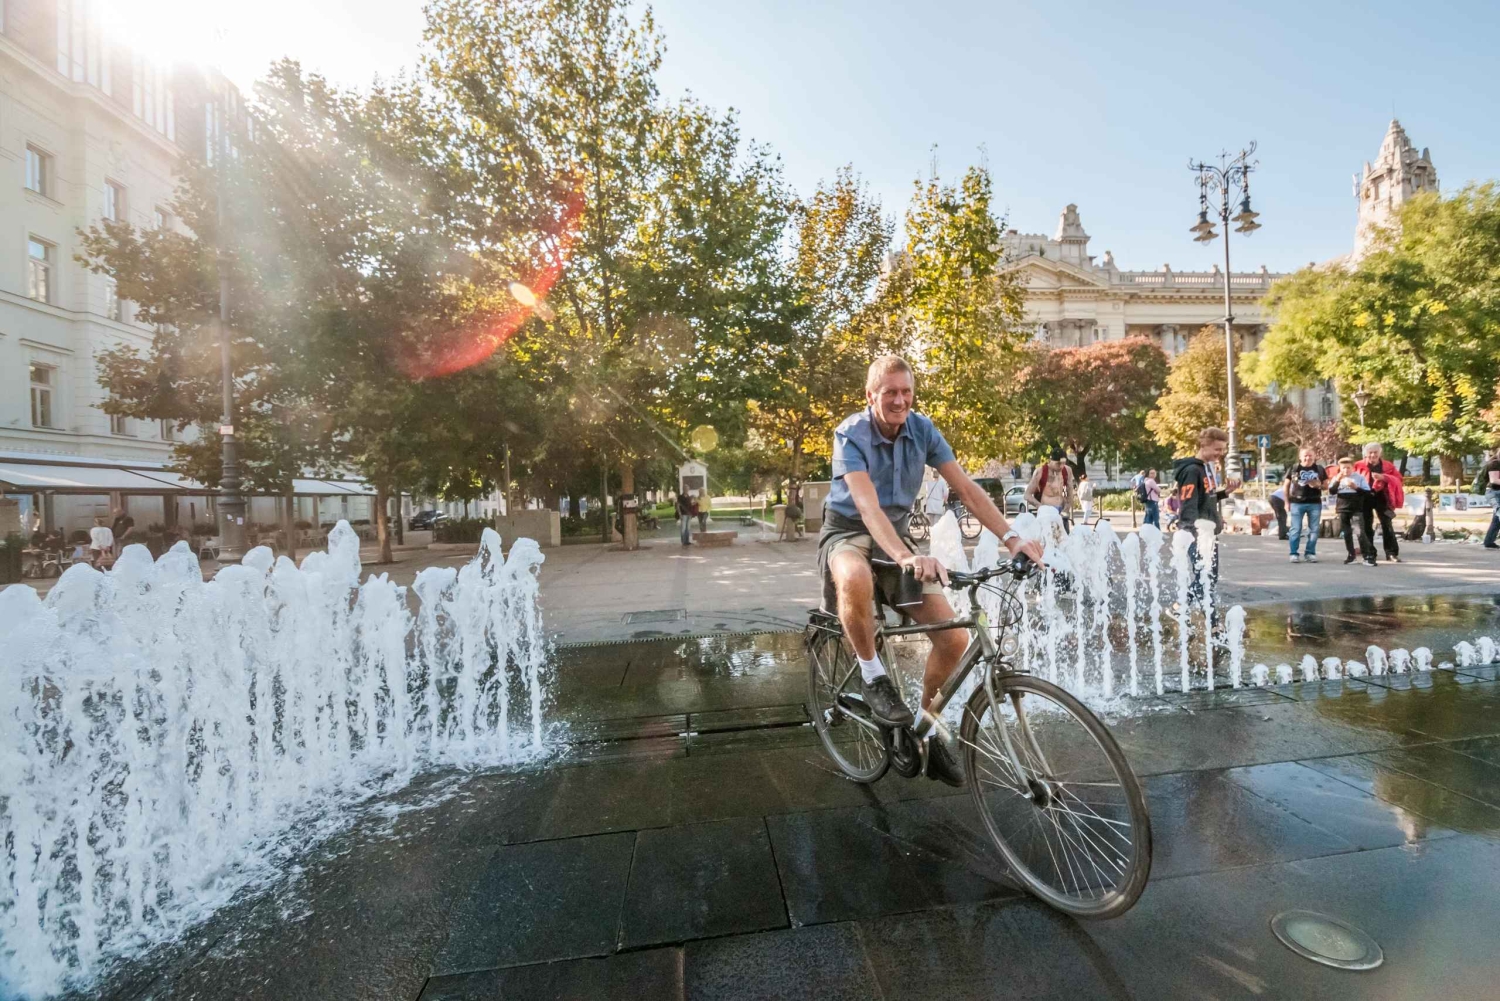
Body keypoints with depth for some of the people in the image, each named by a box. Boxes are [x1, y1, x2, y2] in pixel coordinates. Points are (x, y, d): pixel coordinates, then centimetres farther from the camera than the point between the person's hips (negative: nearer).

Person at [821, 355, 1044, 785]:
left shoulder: (922, 429, -5)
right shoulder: (851, 434, -19)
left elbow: (967, 488, -9)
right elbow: (868, 507, -33)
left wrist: (1011, 538, -22)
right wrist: (906, 558, -48)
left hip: (896, 535, 5)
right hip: (847, 532, -5)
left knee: (954, 638, -7)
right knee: (856, 581, -43)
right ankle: (872, 675, -15)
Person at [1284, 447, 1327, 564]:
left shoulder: (1320, 469, 7)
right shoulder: (1293, 469, 2)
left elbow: (1326, 485, 13)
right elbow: (1286, 485, 6)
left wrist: (1319, 485, -12)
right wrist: (1287, 502, 2)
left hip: (1315, 503, 2)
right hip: (1297, 503, -2)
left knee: (1314, 530, 5)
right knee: (1296, 529, -3)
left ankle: (1310, 553, 13)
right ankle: (1294, 554, 0)